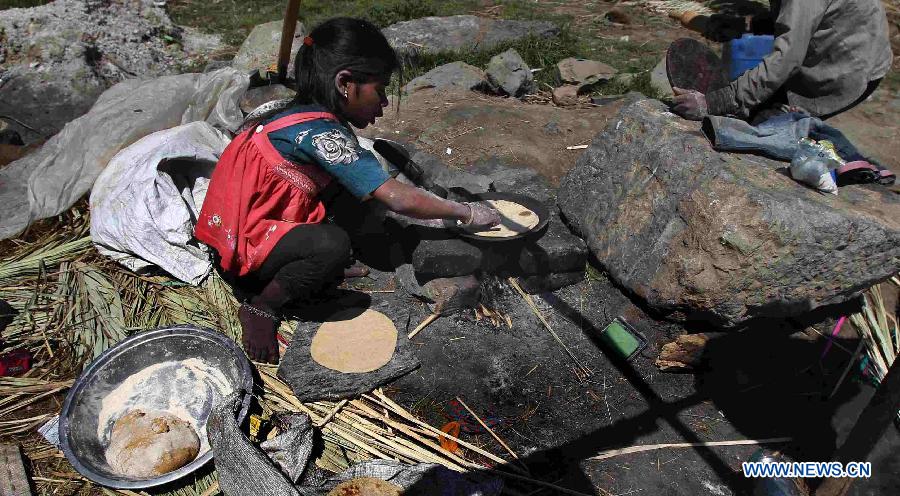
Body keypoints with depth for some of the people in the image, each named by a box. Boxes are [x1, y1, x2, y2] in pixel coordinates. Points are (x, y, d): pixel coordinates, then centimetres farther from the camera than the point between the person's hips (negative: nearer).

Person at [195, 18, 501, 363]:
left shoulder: (310, 115, 3)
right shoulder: (320, 131, -24)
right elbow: (397, 199, -26)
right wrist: (465, 213, -13)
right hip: (243, 250, -9)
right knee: (333, 245, -34)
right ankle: (260, 308, -8)